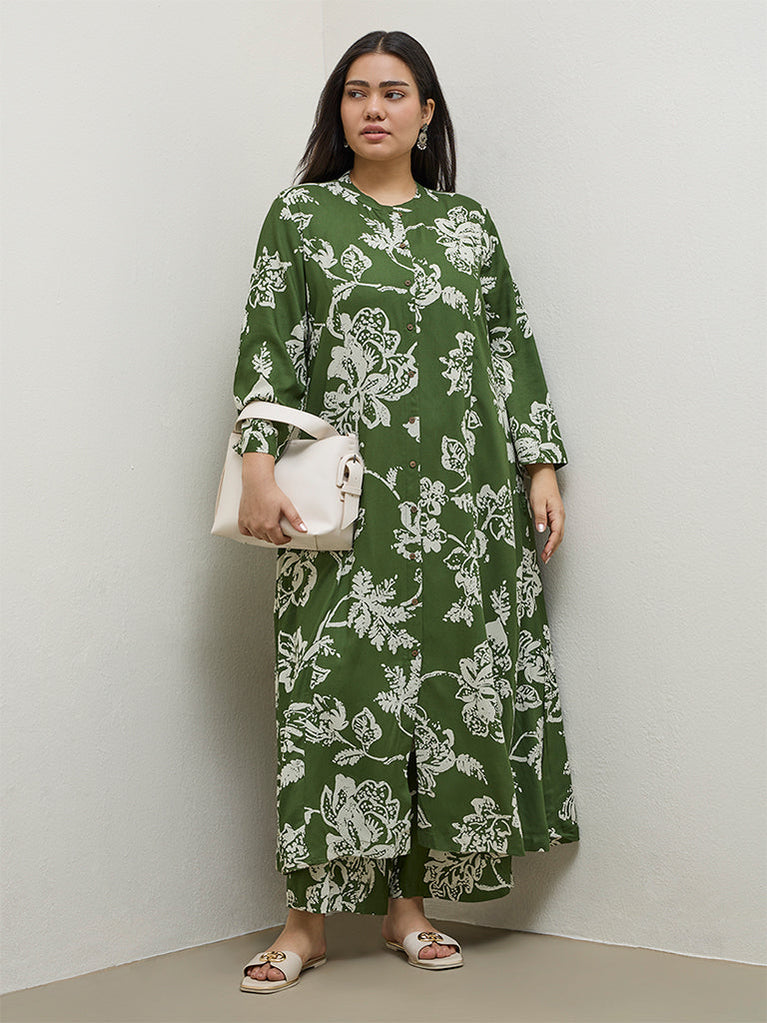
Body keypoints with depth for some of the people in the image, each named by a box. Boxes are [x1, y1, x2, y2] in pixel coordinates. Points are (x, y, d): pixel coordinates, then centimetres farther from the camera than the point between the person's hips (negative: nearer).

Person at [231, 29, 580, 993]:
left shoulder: (467, 222, 14)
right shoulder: (300, 215, 8)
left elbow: (513, 348, 14)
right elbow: (268, 346, 1)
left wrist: (542, 466, 7)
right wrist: (259, 464, -11)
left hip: (463, 498, 3)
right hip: (348, 500, -2)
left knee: (453, 683, 2)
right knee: (337, 684, -6)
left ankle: (409, 902, 14)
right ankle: (310, 915, 3)